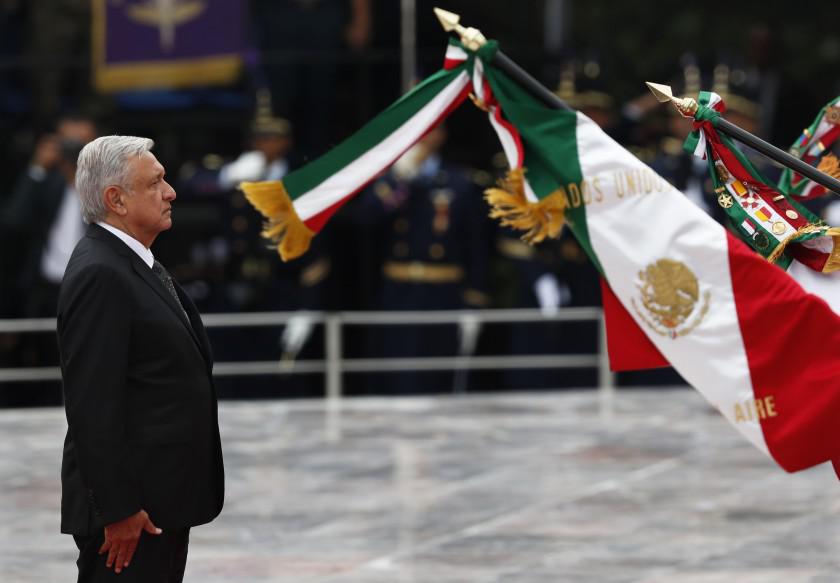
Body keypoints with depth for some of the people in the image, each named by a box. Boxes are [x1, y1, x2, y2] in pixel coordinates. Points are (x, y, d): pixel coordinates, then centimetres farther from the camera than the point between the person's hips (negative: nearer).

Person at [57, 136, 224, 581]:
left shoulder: (134, 262, 14)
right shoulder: (99, 276, -17)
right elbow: (92, 406, -22)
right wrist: (118, 510, -23)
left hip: (163, 499, 10)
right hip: (131, 506, -10)